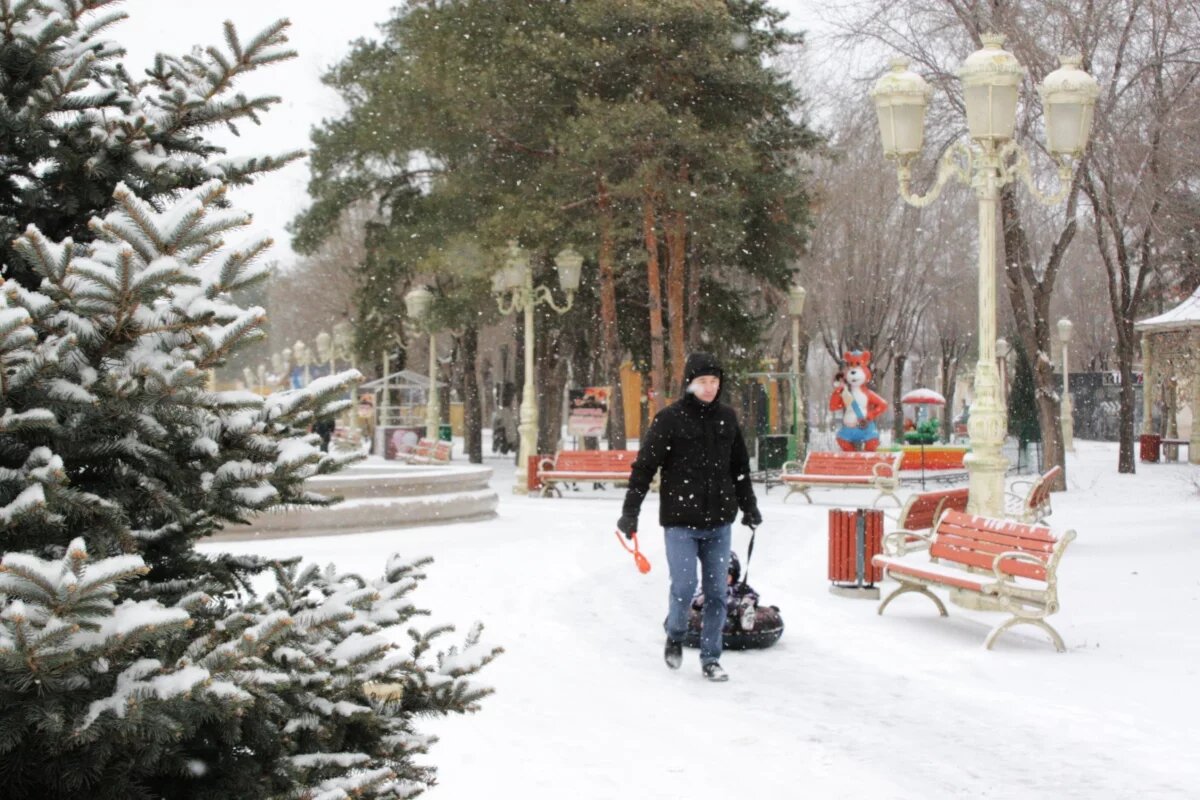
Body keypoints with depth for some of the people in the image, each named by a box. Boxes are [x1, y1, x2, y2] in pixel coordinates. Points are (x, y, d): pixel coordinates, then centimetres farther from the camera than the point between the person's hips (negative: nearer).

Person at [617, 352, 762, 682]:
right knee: (684, 587, -8)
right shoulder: (670, 418, -6)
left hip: (719, 522, 4)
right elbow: (644, 466, -7)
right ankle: (675, 636, 22)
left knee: (716, 592, 5)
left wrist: (749, 506, 25)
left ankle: (711, 658, 17)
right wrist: (630, 513, -12)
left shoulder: (727, 417, 8)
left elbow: (740, 466, 21)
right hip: (680, 521, -4)